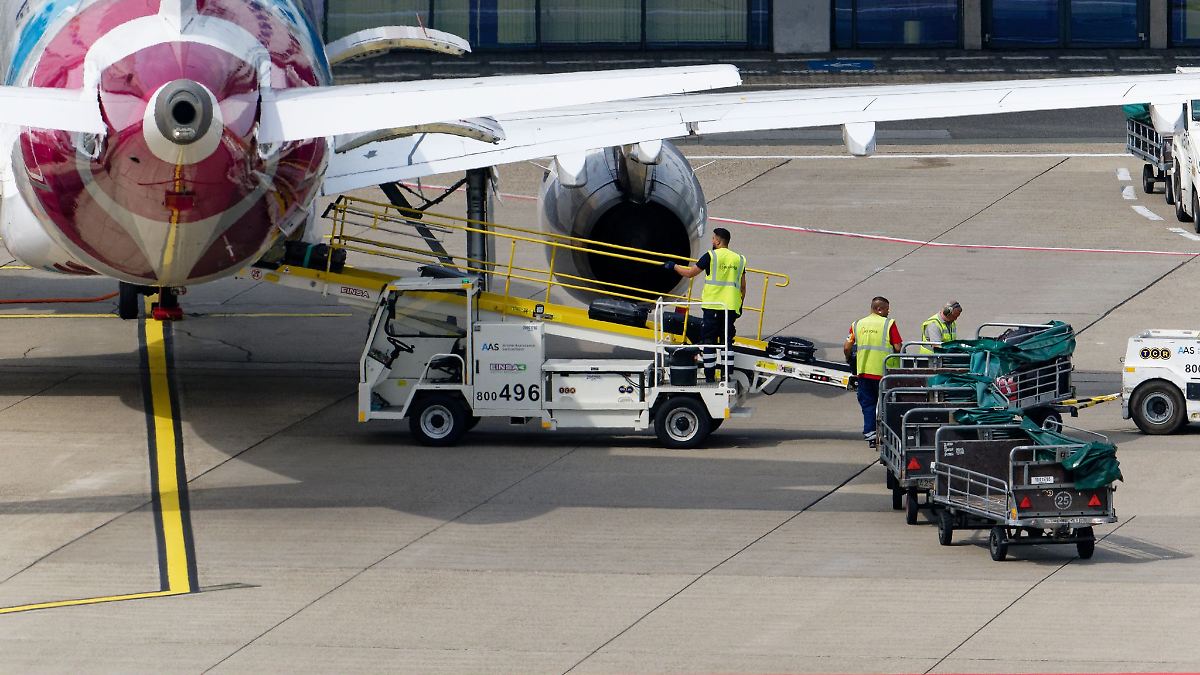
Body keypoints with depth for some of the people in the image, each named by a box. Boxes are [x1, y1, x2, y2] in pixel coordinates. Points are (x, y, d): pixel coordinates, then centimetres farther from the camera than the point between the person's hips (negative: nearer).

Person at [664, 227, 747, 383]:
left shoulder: (711, 256, -5)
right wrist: (740, 305, 24)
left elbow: (690, 273, -1)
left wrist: (673, 266, 16)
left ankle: (710, 376, 0)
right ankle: (727, 375, 3)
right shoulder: (739, 259, 8)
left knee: (709, 341, 2)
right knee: (727, 341, 8)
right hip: (731, 307, 4)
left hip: (713, 306, -4)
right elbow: (743, 286, 12)